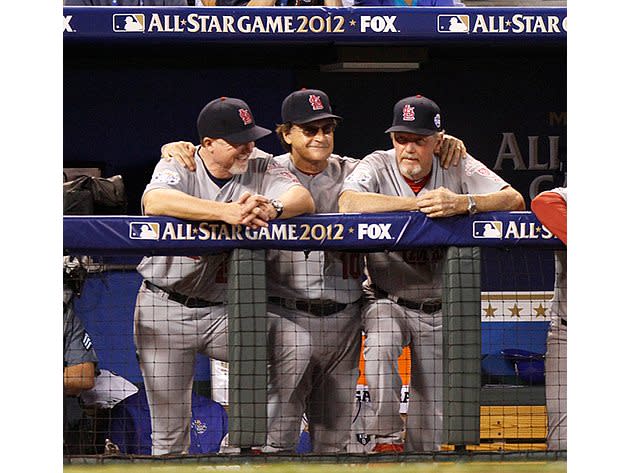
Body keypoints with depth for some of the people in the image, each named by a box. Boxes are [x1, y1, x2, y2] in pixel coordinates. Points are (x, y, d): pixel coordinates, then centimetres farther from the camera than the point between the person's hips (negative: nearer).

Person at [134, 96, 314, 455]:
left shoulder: (260, 171, 2)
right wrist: (226, 212, -41)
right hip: (166, 310, -2)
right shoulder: (177, 169, -6)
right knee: (169, 432, -1)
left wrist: (271, 209, -40)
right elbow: (155, 202, -29)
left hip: (226, 310, 2)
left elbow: (304, 199, -16)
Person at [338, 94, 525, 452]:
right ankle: (387, 439, -20)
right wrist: (417, 203, -30)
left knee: (431, 420, 1)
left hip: (439, 311, 2)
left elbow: (514, 200, -18)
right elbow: (348, 204, -28)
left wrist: (461, 204, -37)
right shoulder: (377, 167, -7)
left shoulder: (458, 169, -5)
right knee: (380, 347, -33)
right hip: (388, 301, -1)